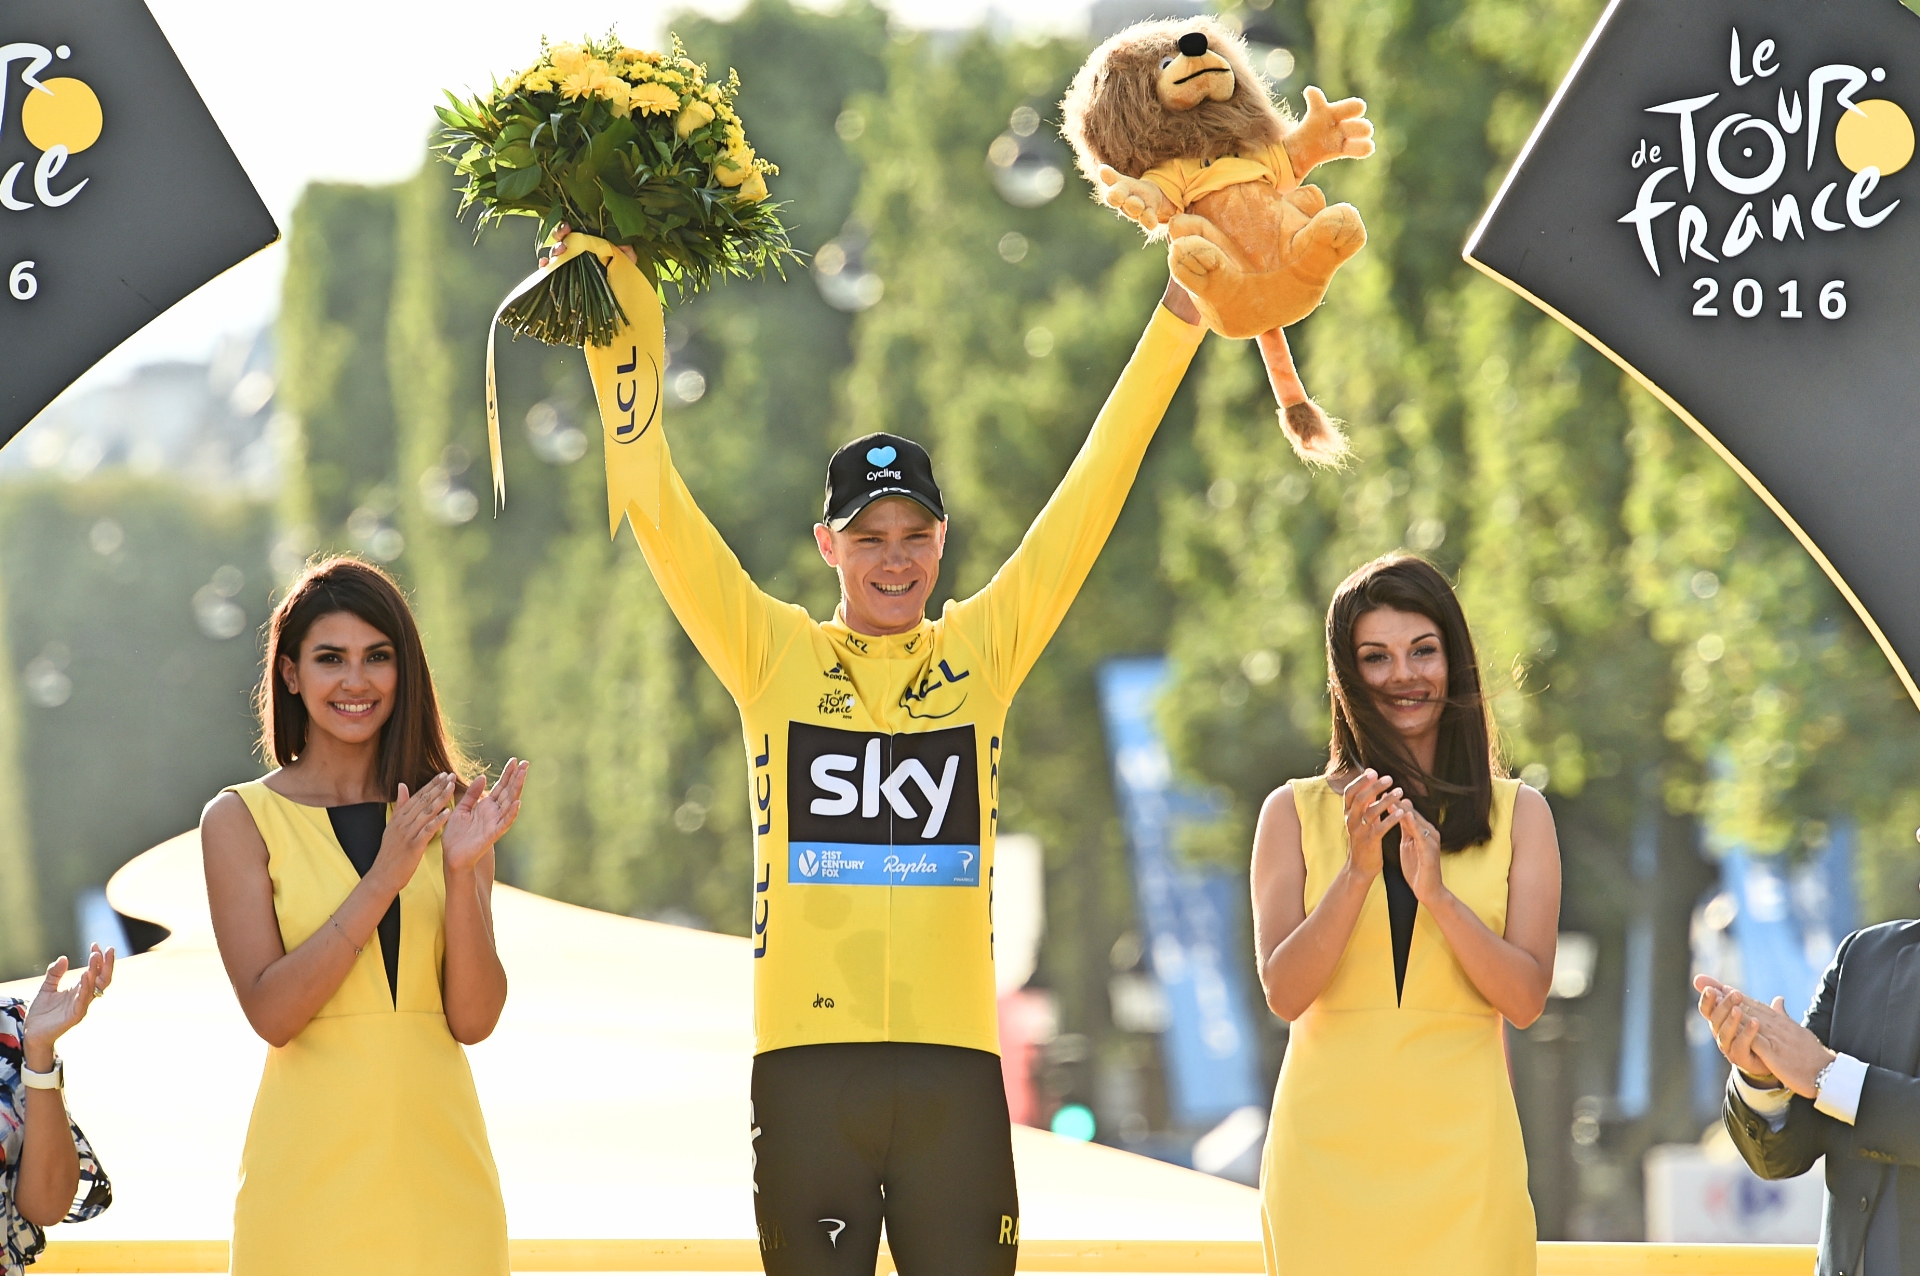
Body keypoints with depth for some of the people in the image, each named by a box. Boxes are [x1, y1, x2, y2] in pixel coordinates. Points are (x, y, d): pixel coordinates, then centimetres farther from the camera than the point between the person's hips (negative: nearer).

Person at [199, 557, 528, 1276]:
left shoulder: (448, 811, 6)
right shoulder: (241, 820, 0)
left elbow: (475, 1019, 0)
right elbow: (271, 1012, -11)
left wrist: (461, 873, -14)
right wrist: (383, 878, -18)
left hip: (440, 1159, 2)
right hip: (312, 1170, -2)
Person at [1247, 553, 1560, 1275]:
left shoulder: (1519, 814, 7)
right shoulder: (1295, 813, 6)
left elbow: (1525, 999, -2)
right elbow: (1283, 992, -4)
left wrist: (1437, 891, -16)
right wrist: (1359, 870, -16)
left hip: (1460, 1151, 0)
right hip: (1328, 1152, 0)